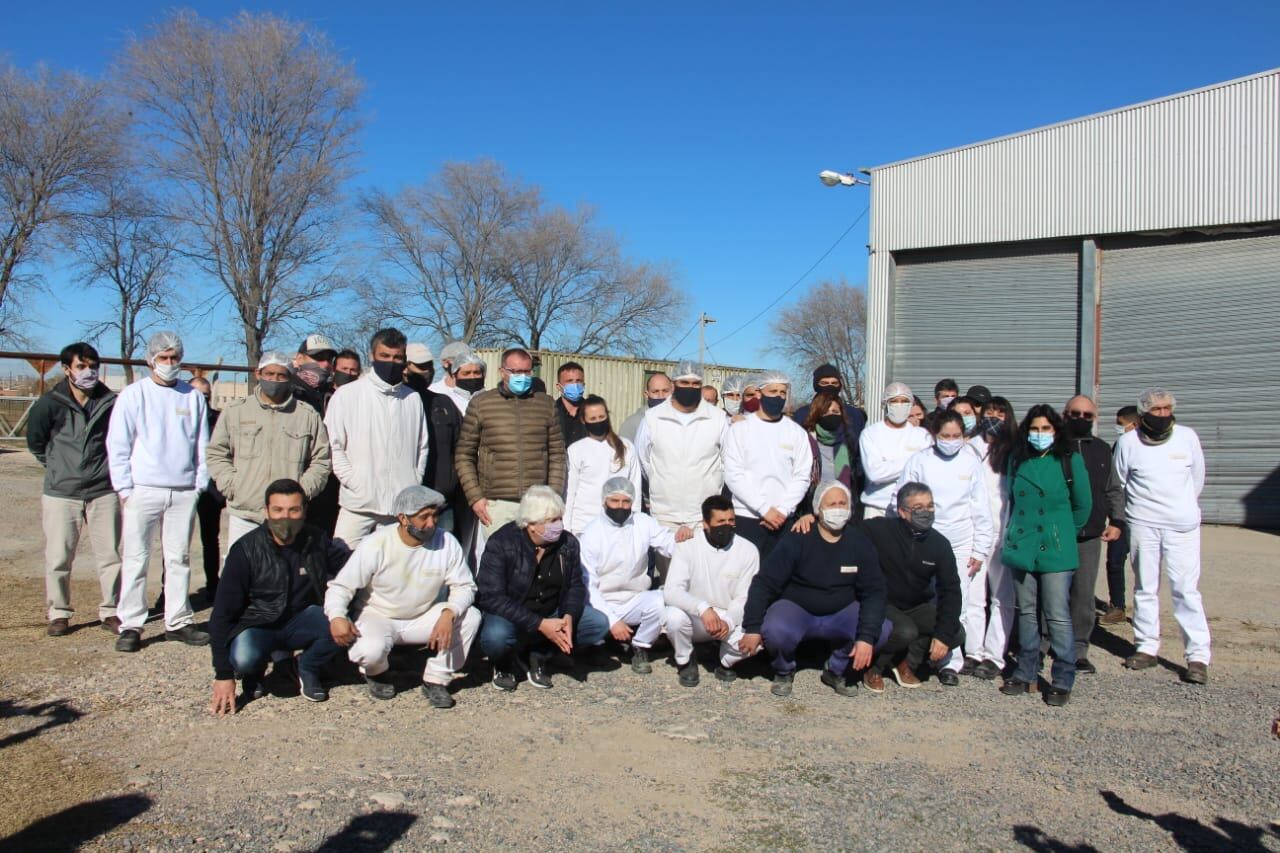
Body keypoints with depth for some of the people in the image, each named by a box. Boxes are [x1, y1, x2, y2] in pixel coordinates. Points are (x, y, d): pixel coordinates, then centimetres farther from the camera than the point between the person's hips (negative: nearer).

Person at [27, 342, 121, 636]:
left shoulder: (111, 403, -2)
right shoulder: (50, 403, -5)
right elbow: (35, 442, 9)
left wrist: (107, 467, 10)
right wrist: (57, 466, 14)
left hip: (103, 492, 1)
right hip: (61, 493, -1)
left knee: (109, 556, 6)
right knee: (58, 558, 4)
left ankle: (110, 611, 17)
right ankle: (59, 614, 18)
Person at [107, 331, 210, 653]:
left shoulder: (194, 397, 8)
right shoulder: (134, 395, 1)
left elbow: (202, 444, 11)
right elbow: (117, 445, 0)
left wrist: (200, 483, 4)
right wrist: (124, 487, -5)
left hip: (184, 492, 2)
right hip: (143, 490, -2)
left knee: (179, 559, 8)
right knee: (135, 559, 0)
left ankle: (178, 621, 15)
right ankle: (130, 625, 6)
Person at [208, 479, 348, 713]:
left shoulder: (315, 540, -7)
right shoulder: (246, 549, -16)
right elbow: (223, 612, -15)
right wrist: (223, 675, -18)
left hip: (300, 620, 2)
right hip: (257, 624, -2)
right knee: (244, 658, -35)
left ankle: (306, 669, 2)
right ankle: (253, 675, 4)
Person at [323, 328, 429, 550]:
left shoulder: (413, 398, 10)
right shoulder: (347, 395, 1)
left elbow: (422, 446, 17)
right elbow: (333, 446, 1)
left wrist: (415, 486, 7)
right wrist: (354, 482, -8)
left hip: (402, 506, 2)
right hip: (358, 503, -2)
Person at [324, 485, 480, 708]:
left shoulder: (447, 542, -13)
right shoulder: (376, 544, -18)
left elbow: (464, 586, -11)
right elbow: (340, 586, -16)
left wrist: (449, 613, -32)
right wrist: (337, 617, -37)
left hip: (424, 617, 3)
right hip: (377, 617, -2)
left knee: (471, 616, -22)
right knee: (371, 650, -35)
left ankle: (436, 679, -7)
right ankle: (376, 673, 5)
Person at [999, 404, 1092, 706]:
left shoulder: (1070, 460, -1)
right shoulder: (1017, 461, 10)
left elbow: (1082, 505, 6)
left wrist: (1063, 532, 13)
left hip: (1056, 550, -4)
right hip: (1022, 547, 4)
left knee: (1058, 617, -5)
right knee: (1027, 613, 11)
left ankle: (1062, 681, 3)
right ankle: (1025, 674, 19)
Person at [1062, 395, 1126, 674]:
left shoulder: (1103, 450, 14)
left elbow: (1114, 490, 20)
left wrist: (1116, 521, 8)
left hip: (1090, 535, 3)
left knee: (1084, 595, 4)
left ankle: (1078, 651, 13)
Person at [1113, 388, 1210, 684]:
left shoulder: (1187, 437, 1)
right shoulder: (1128, 441, -1)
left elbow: (1198, 477, 14)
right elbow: (1117, 483, 11)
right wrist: (1123, 517, 15)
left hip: (1183, 524, -1)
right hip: (1142, 524, 1)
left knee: (1186, 589, -5)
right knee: (1145, 588, 9)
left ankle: (1198, 656, -1)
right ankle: (1147, 647, 18)